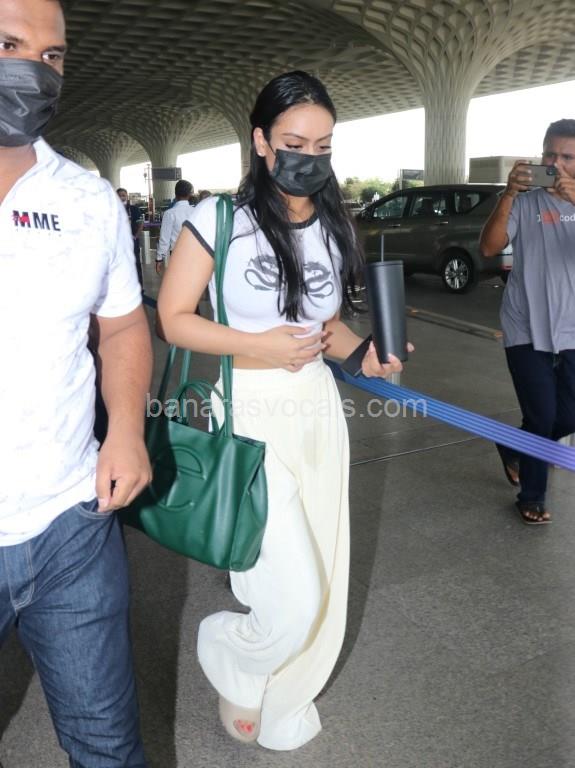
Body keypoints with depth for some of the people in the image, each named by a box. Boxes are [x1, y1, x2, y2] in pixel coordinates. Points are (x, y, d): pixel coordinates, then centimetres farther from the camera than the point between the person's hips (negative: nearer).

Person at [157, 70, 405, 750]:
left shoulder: (333, 228, 6)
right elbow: (173, 319, -8)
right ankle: (227, 657, 31)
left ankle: (281, 702, 44)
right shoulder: (219, 219, -11)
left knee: (322, 581, 15)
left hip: (319, 406, 6)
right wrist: (260, 344, -19)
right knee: (294, 599, -6)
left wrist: (364, 356, -4)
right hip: (252, 415, -6)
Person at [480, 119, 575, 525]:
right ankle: (532, 497, 21)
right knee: (542, 417, -1)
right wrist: (509, 193, -26)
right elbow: (489, 247, -16)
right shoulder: (526, 202, -4)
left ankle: (512, 448, 39)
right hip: (527, 331, -3)